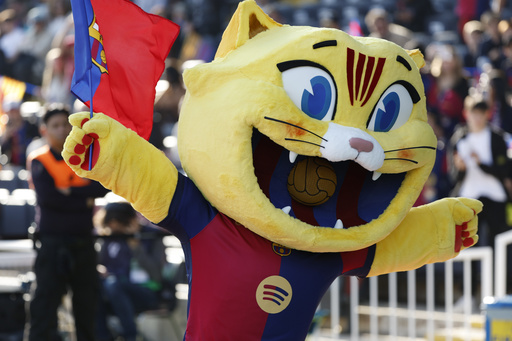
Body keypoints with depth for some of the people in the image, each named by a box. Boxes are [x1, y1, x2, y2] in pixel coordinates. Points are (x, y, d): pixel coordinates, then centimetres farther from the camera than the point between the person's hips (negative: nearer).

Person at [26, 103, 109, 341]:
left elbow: (104, 185, -7)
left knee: (87, 300, 11)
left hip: (84, 242, 4)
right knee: (46, 301, -6)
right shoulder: (39, 162, -2)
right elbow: (48, 197, -17)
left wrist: (71, 192, -15)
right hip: (53, 243, -4)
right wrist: (84, 199, -11)